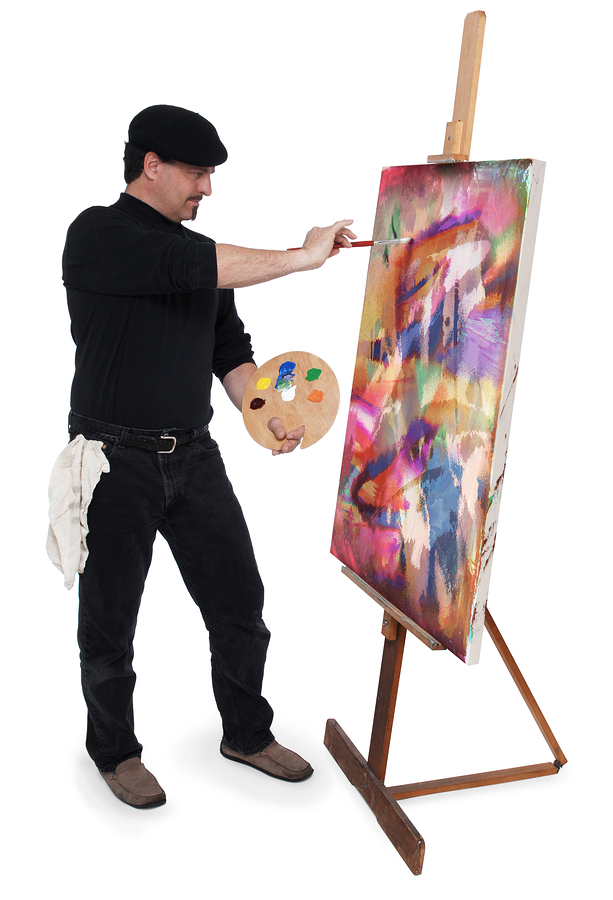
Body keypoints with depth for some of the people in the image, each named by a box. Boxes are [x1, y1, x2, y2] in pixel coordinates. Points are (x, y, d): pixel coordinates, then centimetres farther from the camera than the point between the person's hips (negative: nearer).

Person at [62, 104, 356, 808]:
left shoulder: (203, 257, 14)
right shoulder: (98, 235, -9)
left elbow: (231, 351, 14)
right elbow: (183, 269, -26)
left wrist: (266, 417, -3)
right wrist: (303, 257, -21)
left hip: (194, 458, 6)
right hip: (116, 462, -6)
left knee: (240, 604, 9)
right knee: (109, 623, 8)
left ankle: (247, 734, 31)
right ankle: (114, 751, 31)